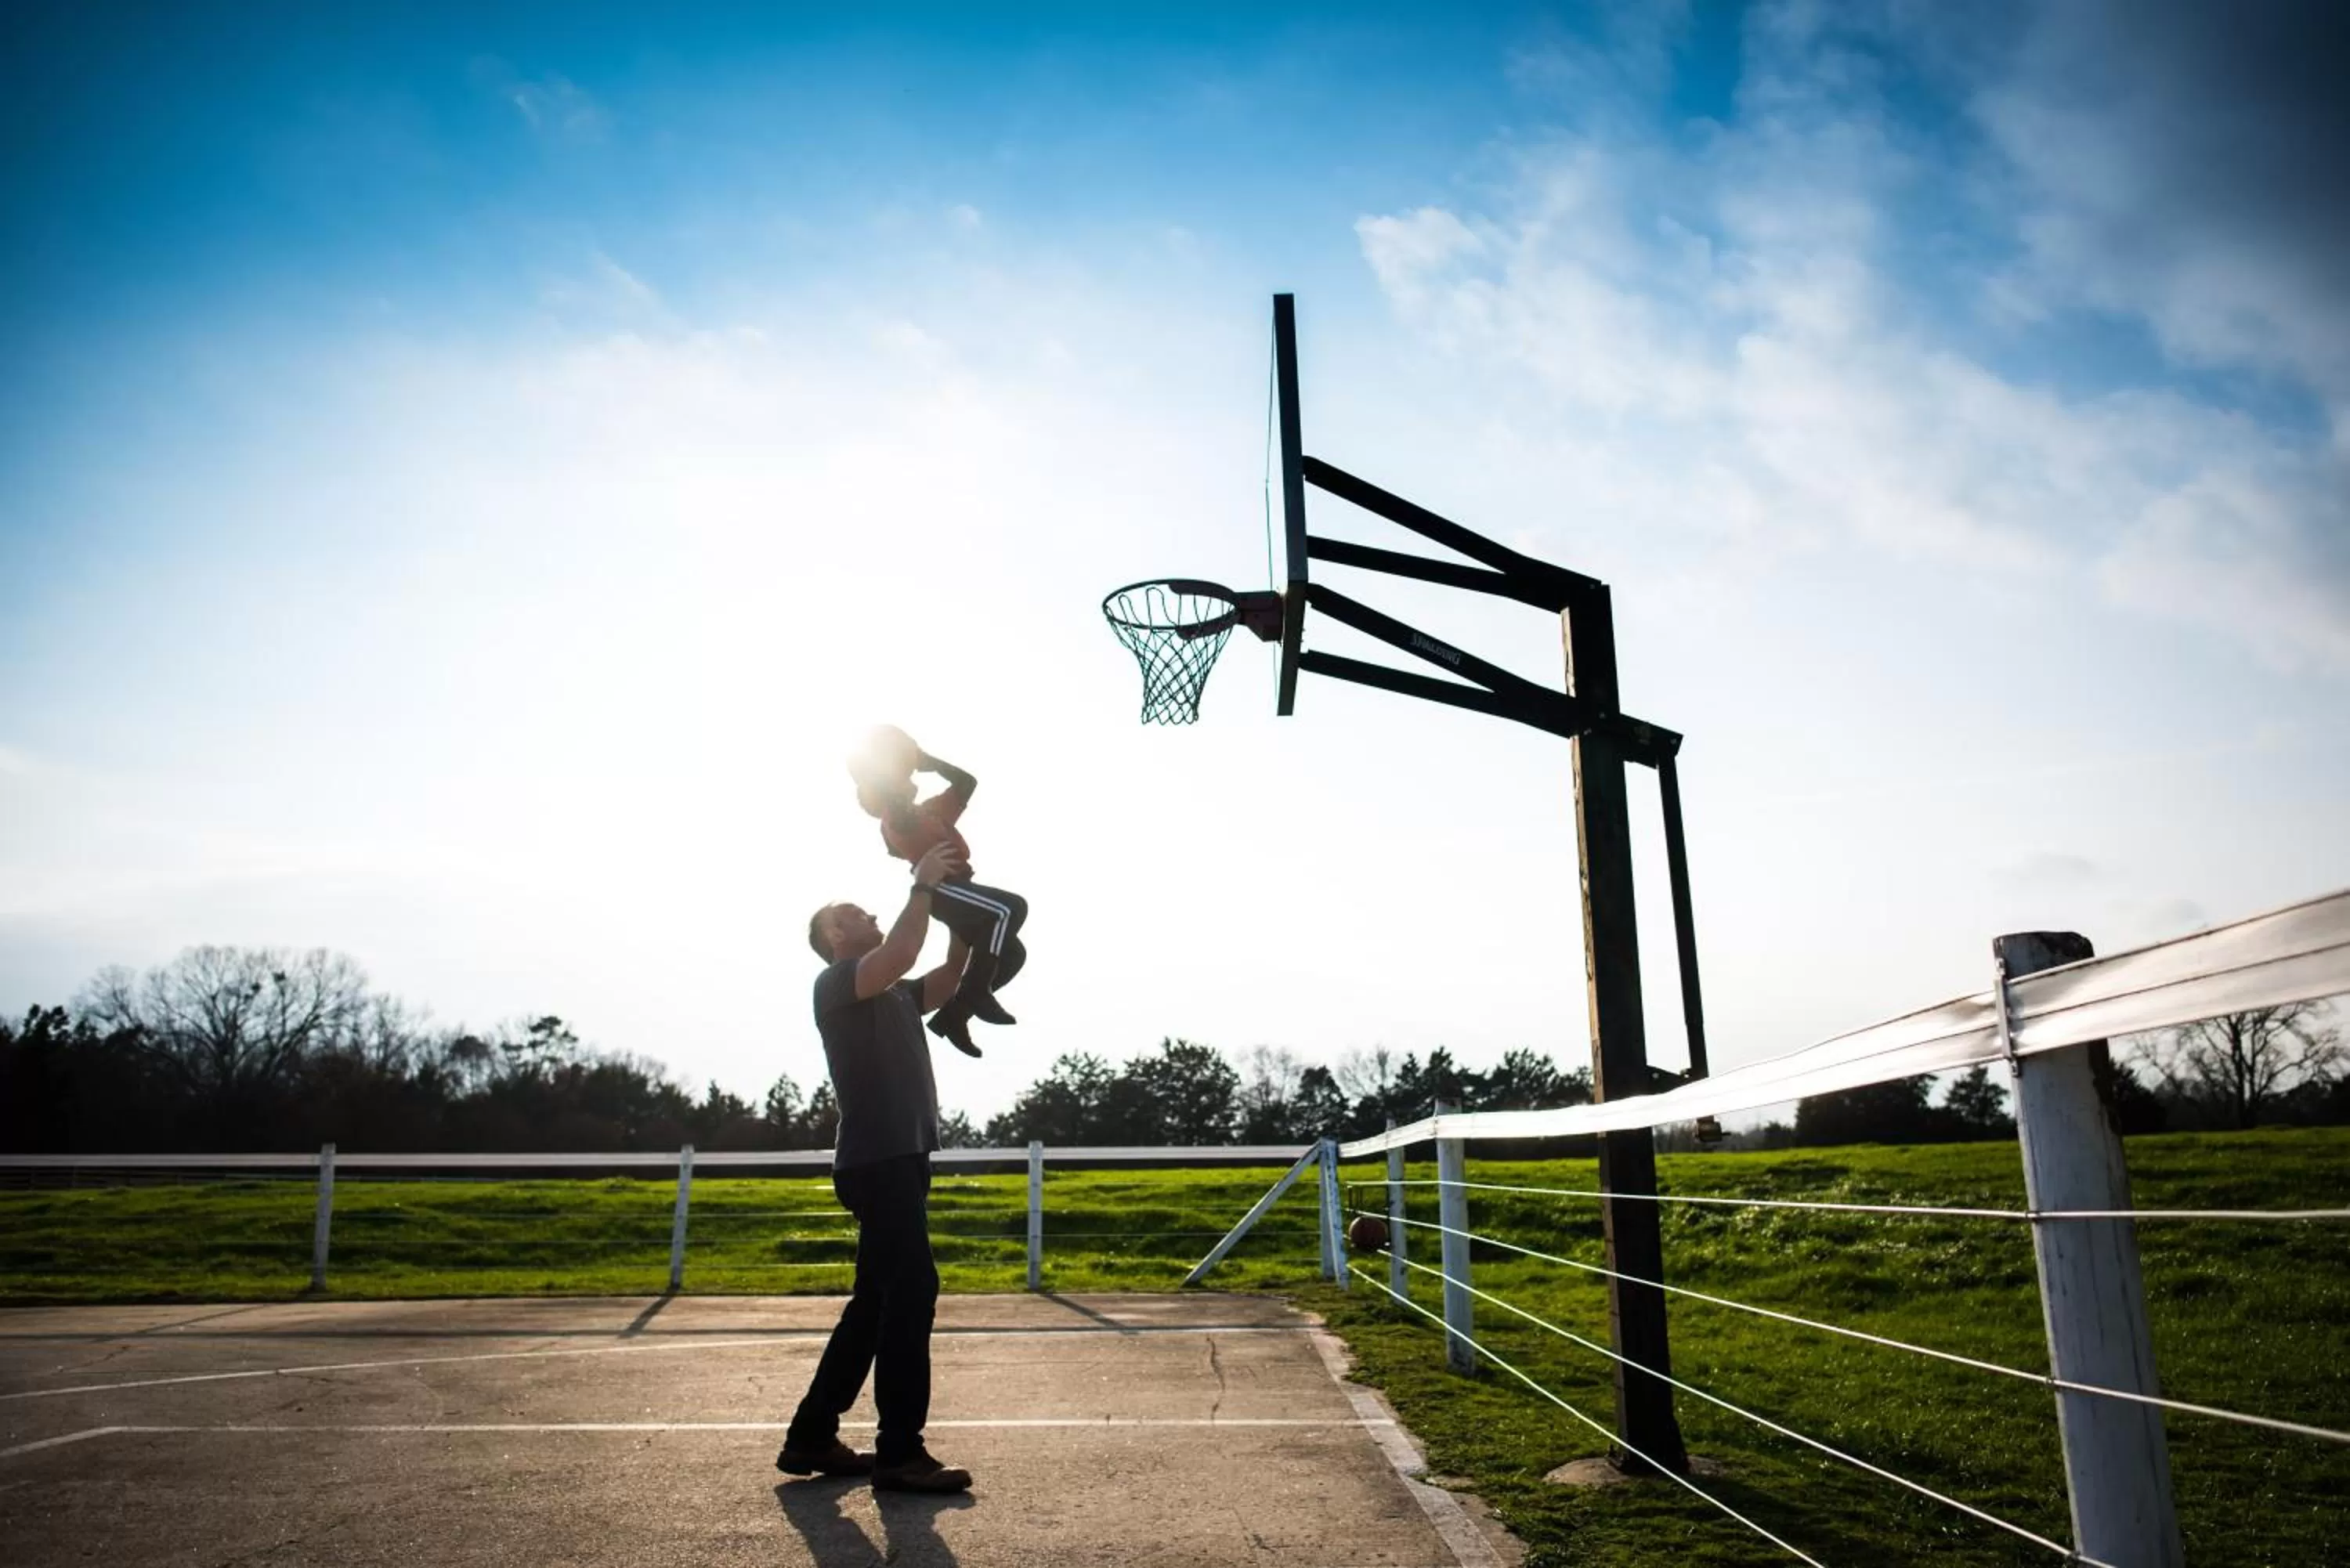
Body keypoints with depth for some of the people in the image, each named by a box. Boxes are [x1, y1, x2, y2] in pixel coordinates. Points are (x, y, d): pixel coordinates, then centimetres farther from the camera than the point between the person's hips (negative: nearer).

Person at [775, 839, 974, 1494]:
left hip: (899, 1159, 10)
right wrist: (923, 885, -16)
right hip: (877, 1159, -10)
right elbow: (900, 953, -24)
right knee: (911, 1291, -11)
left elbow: (948, 977, 18)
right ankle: (900, 1453, -5)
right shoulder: (836, 983, -5)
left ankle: (811, 1436, 18)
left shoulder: (894, 995, 23)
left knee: (878, 1300, 12)